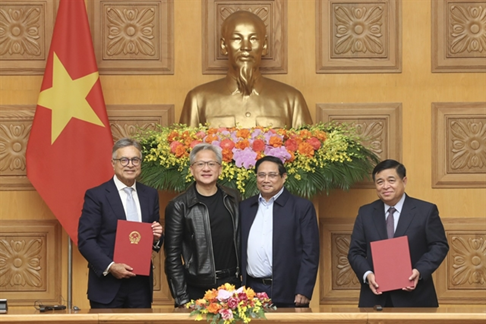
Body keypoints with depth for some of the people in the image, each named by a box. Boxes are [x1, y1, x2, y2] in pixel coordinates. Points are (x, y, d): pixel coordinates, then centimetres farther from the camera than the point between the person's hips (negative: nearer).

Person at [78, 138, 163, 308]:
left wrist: (156, 237, -5)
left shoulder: (150, 195, 12)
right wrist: (110, 267, -18)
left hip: (141, 285, 4)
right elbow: (85, 240, -7)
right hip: (107, 286, -4)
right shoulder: (96, 195, -2)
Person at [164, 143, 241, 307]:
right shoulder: (179, 206, -6)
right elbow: (173, 255, -6)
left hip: (231, 284, 4)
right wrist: (181, 298, -9)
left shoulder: (232, 198, 8)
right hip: (197, 289, -4)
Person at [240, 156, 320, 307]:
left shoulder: (302, 207, 0)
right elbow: (239, 249, 14)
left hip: (287, 294, -3)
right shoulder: (245, 207, 12)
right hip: (252, 290, 3)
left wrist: (303, 292, -11)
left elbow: (310, 253, -4)